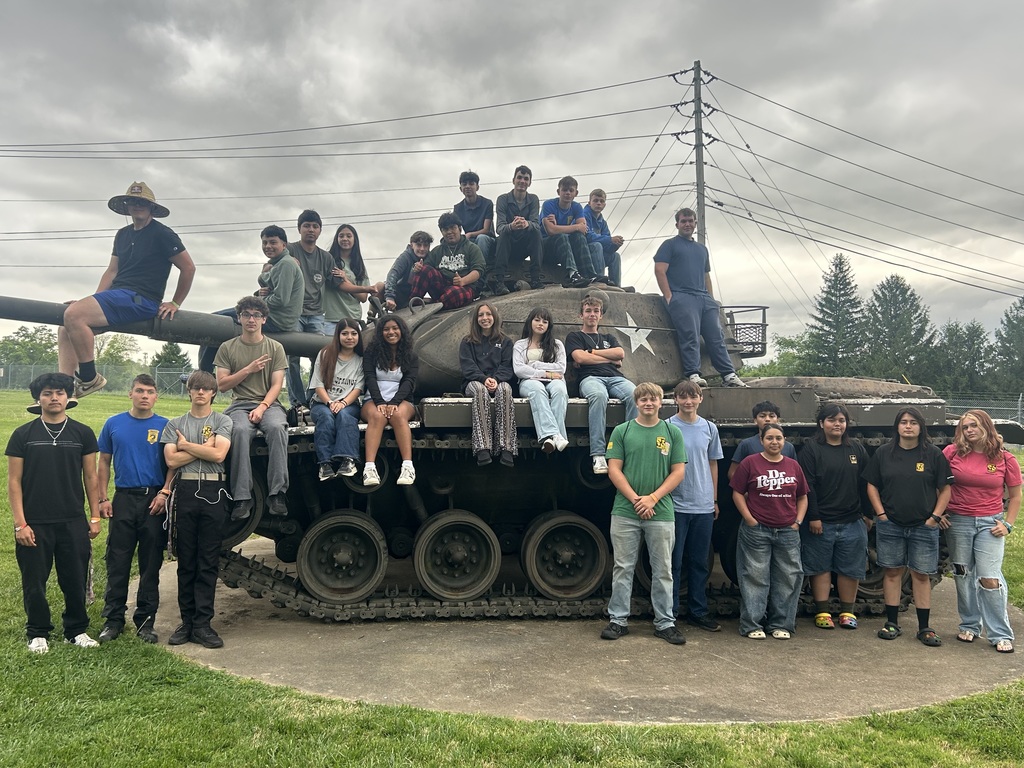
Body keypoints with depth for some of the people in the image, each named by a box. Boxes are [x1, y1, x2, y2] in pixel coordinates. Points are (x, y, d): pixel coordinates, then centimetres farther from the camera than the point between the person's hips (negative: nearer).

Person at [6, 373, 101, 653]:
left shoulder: (82, 433, 4)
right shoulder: (23, 435, 0)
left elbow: (90, 477, 7)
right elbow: (14, 481, -1)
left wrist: (95, 517, 3)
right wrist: (20, 523, -8)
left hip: (73, 523, 1)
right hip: (34, 524, -1)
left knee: (75, 580, 8)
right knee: (34, 582, 8)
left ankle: (77, 630, 24)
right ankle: (38, 633, 26)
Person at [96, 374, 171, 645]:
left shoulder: (164, 426, 2)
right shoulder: (114, 424, 7)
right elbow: (104, 462, 11)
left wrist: (163, 494, -10)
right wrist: (103, 498, 3)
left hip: (154, 501, -1)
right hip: (123, 498, 1)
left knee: (151, 564, 5)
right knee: (117, 563, 4)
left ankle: (145, 620, 15)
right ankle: (113, 619, 14)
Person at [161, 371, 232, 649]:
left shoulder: (222, 421, 8)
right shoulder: (174, 424, 13)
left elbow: (218, 454, -8)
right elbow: (171, 460, -1)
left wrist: (186, 445, -1)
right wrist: (204, 447, -3)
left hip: (214, 493, -1)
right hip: (185, 491, 2)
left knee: (209, 563, 0)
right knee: (186, 561, 6)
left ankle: (202, 625, 4)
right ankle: (187, 622, 13)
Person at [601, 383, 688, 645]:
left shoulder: (672, 433, 5)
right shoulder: (622, 431, 3)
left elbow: (678, 472, 1)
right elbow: (614, 470, -2)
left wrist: (653, 498, -10)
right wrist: (635, 499, -11)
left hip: (661, 513, 1)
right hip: (625, 512, -1)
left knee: (663, 571, 8)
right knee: (623, 568, 6)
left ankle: (665, 623, 18)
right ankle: (618, 620, 15)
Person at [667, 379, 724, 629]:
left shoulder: (709, 428, 8)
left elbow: (713, 465, 15)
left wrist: (714, 499, 14)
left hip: (703, 505, 4)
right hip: (676, 504, -4)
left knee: (699, 562, 12)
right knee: (674, 562, 2)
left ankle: (698, 612, 23)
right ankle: (669, 613, 11)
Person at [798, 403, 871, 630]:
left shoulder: (857, 449, 9)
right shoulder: (812, 449, -4)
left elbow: (865, 484, 12)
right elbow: (807, 486, -9)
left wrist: (867, 514, 9)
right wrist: (813, 517, -14)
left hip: (852, 522, 4)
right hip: (820, 522, -3)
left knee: (850, 569, 9)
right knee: (820, 567, 5)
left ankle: (847, 612, 21)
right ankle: (822, 612, 14)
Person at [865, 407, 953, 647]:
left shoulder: (934, 454, 0)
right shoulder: (883, 453, 3)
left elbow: (945, 488, 2)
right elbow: (872, 485, 7)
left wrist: (935, 517, -5)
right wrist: (881, 514, -2)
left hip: (924, 527, -1)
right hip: (890, 526, 1)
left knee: (922, 575, 4)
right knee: (892, 572, 7)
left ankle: (925, 628, 13)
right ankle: (892, 623, 15)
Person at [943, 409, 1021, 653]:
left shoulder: (1005, 459, -1)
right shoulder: (952, 452, -2)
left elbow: (1015, 496, 7)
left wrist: (1008, 525, -2)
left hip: (990, 523, -1)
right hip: (957, 522, 1)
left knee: (990, 578, -7)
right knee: (963, 576, 9)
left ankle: (1001, 635, 7)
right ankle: (969, 626, 25)